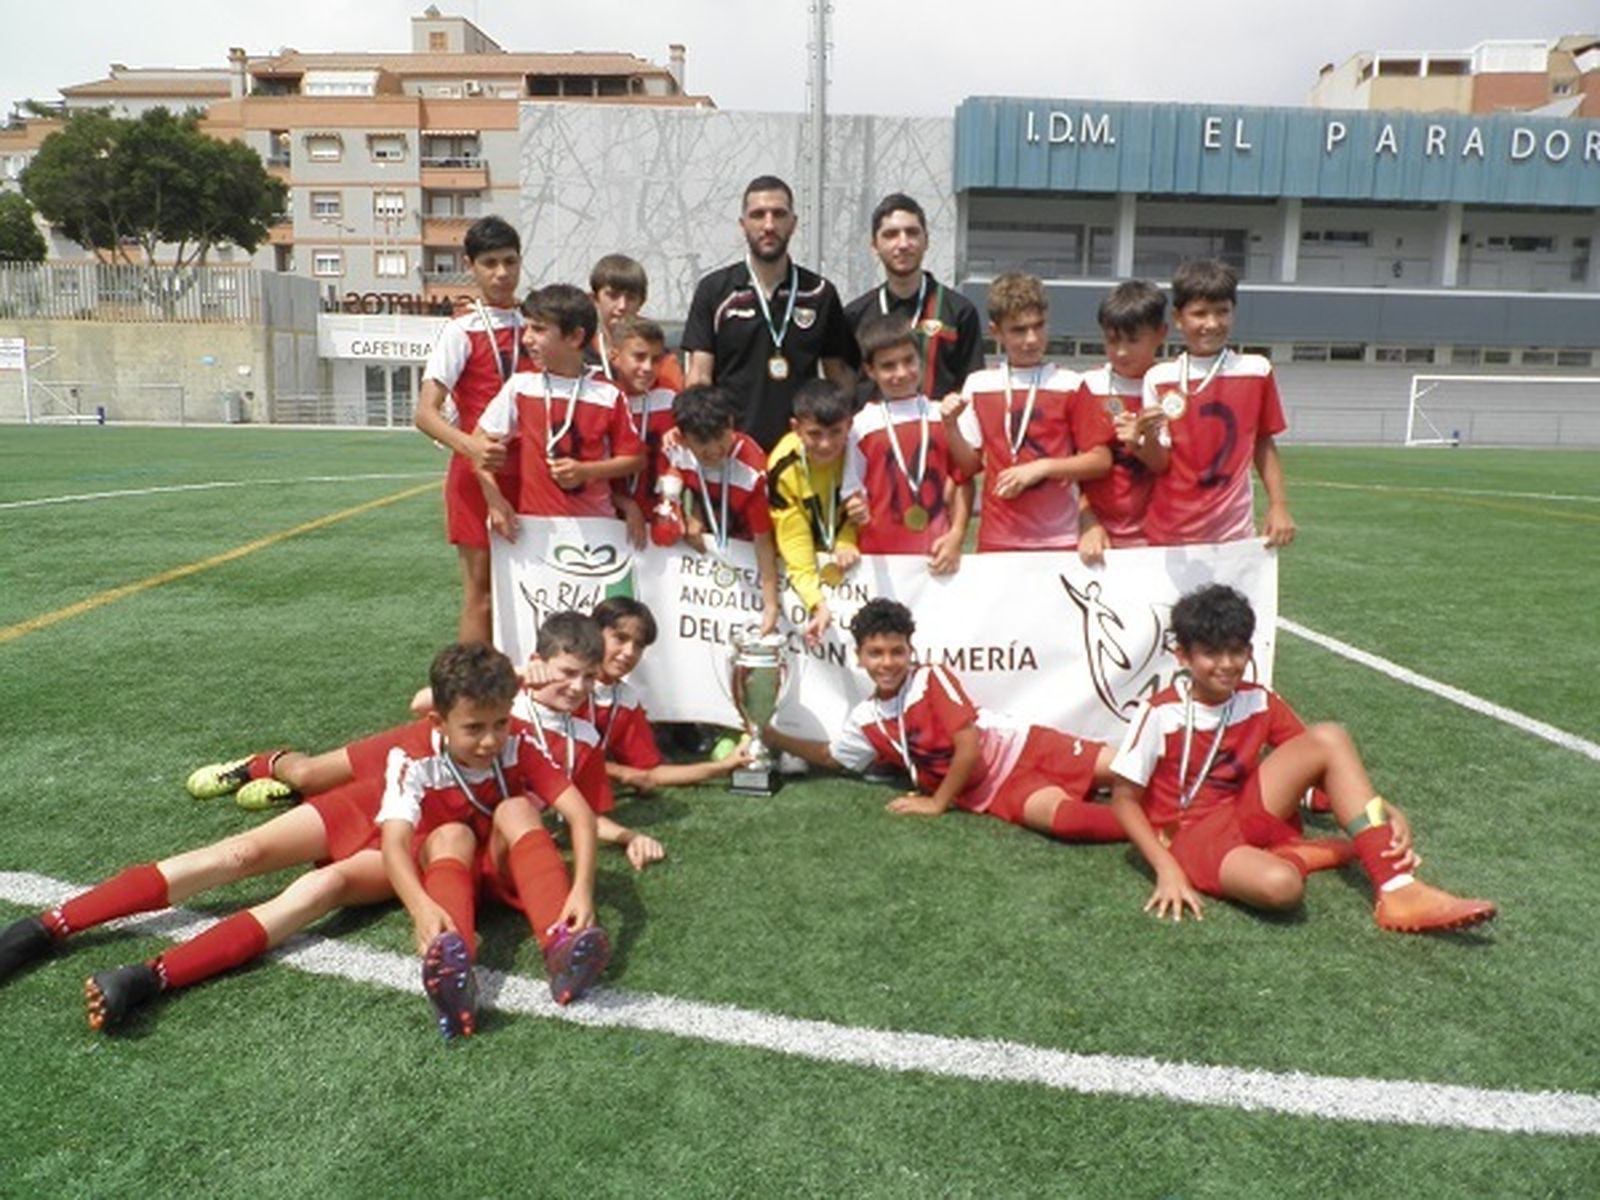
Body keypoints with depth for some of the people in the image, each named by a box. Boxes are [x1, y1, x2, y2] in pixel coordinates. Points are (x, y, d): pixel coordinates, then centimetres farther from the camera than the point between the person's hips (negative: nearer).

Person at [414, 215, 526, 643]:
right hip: (478, 474, -5)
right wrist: (470, 446, -33)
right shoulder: (462, 330, -7)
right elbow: (425, 412, -15)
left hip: (527, 476, 5)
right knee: (481, 594, -1)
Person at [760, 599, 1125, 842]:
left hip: (1020, 748, -2)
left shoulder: (931, 679, -14)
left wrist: (937, 804, -12)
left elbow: (969, 747, -18)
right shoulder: (866, 720, 2)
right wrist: (773, 738, 15)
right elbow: (830, 757, 21)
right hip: (993, 792, 2)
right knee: (1060, 817, -28)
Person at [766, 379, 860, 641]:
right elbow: (794, 544, -25)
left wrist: (847, 543, -24)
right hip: (811, 557, -2)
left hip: (848, 551, 2)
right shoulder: (783, 469, -26)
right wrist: (817, 604, -38)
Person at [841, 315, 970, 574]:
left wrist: (956, 536, -3)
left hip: (937, 552, 1)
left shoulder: (944, 417, 4)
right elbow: (852, 492, 3)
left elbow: (962, 482, 7)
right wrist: (857, 510, -18)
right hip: (881, 554, -1)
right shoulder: (861, 426, 0)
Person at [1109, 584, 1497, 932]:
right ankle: (1297, 856, -2)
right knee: (1279, 885, -41)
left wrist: (1388, 813, -14)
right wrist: (1167, 869, -23)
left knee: (1328, 739, -16)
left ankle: (1398, 890, -21)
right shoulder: (1160, 714, -16)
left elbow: (1324, 760, 3)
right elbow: (1124, 799, -12)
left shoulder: (1259, 702, -1)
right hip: (1192, 833, -6)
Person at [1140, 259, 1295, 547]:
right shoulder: (1159, 378, -1)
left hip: (1232, 532, 0)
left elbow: (1263, 444, 9)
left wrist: (1279, 506, 4)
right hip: (1168, 534, 0)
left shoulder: (1256, 372, 1)